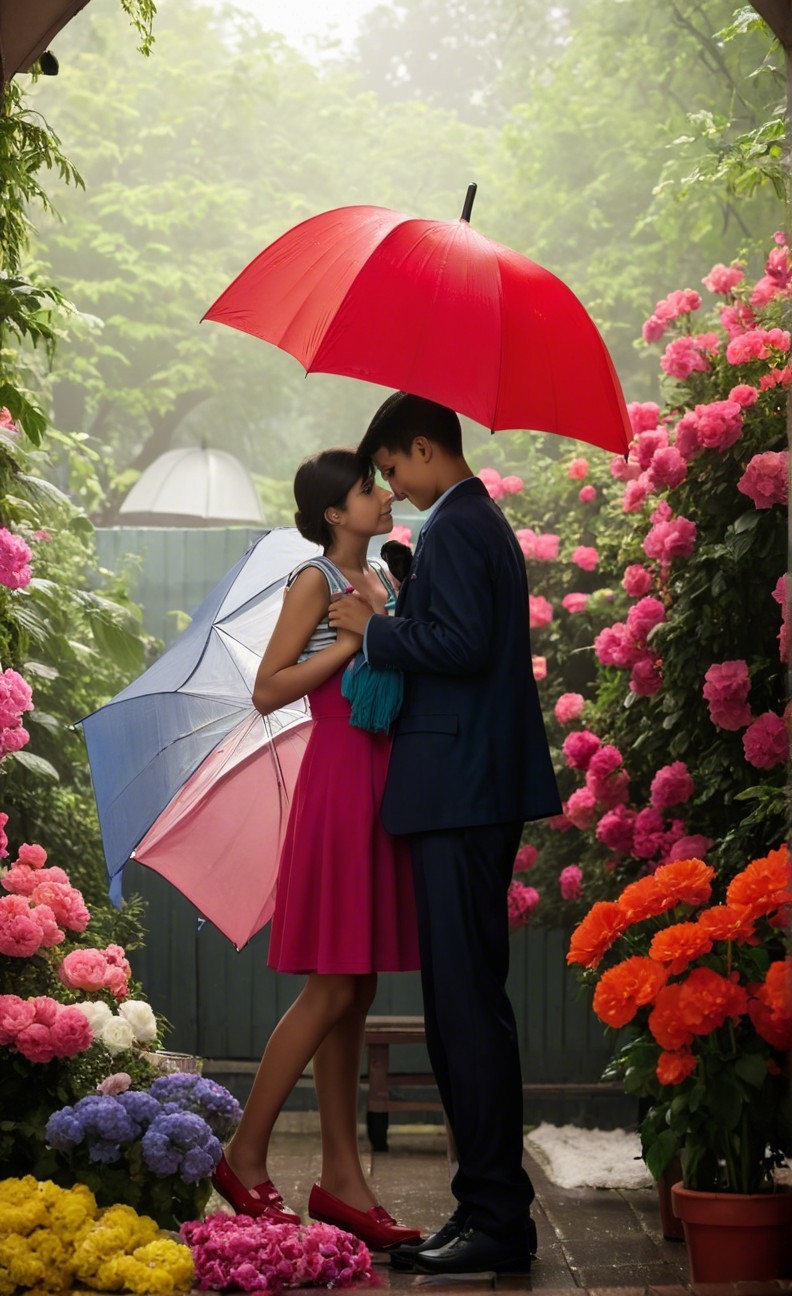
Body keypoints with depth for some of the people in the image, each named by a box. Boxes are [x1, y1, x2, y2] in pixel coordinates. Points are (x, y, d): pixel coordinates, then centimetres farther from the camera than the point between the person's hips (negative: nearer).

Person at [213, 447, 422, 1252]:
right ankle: (244, 1157, 4)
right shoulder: (316, 581, -6)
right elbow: (268, 692, -13)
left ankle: (341, 1177, 11)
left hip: (382, 776, 8)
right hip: (339, 773, -8)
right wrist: (356, 637, -15)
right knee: (331, 989, -7)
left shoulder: (380, 582, 16)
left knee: (355, 991, 8)